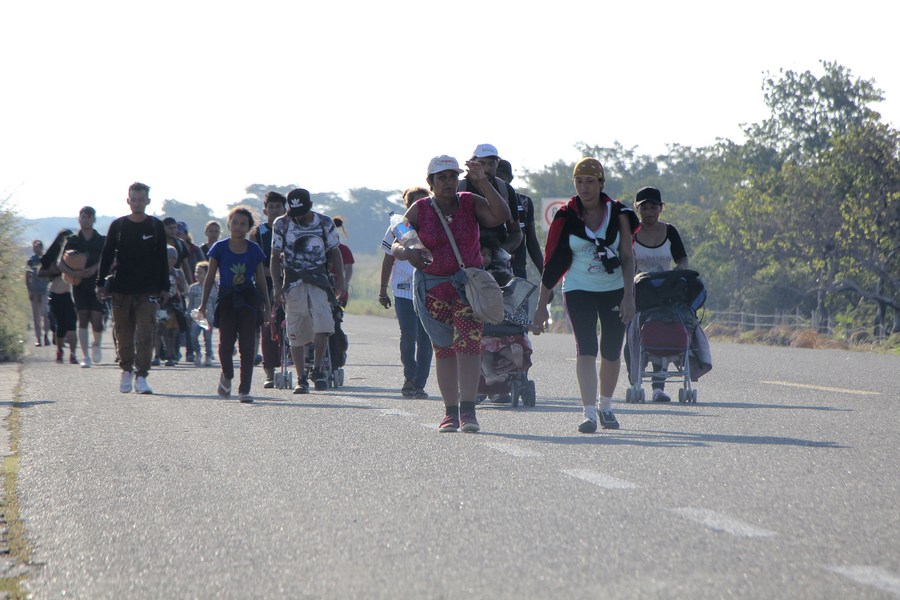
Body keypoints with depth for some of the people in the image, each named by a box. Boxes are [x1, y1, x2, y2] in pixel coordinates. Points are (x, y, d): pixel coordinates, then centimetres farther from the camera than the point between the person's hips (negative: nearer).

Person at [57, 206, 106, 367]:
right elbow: (61, 264, 1)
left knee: (97, 320, -8)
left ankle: (97, 344, 24)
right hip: (79, 285, 0)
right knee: (83, 318, -7)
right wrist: (74, 273, -16)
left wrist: (95, 269, -19)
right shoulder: (72, 241, 6)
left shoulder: (102, 241, 6)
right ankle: (85, 356, -4)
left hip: (97, 284, 0)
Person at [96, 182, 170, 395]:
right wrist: (101, 283, 3)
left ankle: (141, 377, -8)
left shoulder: (156, 226, 6)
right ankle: (127, 371, 22)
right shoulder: (118, 225, 6)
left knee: (145, 334, -9)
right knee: (123, 334, 6)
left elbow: (162, 259, 9)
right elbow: (107, 256, 9)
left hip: (148, 291, -1)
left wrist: (164, 288, 5)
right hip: (121, 289, 1)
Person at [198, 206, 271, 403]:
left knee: (247, 346, -4)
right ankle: (227, 376, 25)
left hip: (249, 300, 1)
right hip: (227, 300, -1)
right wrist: (203, 304, 0)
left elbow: (261, 280, 10)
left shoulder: (254, 250, 4)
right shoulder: (219, 248, 1)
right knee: (226, 344, -6)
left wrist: (267, 306, 9)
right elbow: (210, 277, 5)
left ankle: (244, 390, 0)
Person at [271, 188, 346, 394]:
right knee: (296, 334, 0)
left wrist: (340, 280, 4)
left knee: (323, 327, -18)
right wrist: (277, 286, -3)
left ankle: (317, 369, 0)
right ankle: (301, 379, 9)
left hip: (319, 282, 0)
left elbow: (335, 253, 13)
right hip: (293, 283, 0)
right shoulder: (282, 225, 3)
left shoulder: (325, 223, 4)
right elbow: (275, 257, 6)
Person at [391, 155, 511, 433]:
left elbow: (501, 216, -15)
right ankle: (450, 412, 9)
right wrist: (407, 252, -27)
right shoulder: (419, 210, 1)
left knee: (469, 344, -14)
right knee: (444, 348, 4)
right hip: (432, 287, 1)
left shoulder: (470, 203, 1)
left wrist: (483, 183, -18)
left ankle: (468, 411, -18)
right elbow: (395, 246, -3)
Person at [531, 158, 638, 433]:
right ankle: (589, 413, -20)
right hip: (579, 290, -2)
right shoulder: (566, 217, -4)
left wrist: (628, 295, -14)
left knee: (612, 352, 7)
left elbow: (627, 257, -3)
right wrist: (541, 306, -5)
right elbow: (552, 263, -3)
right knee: (586, 349, -15)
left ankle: (606, 405, 29)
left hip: (615, 289, 2)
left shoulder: (617, 213, -2)